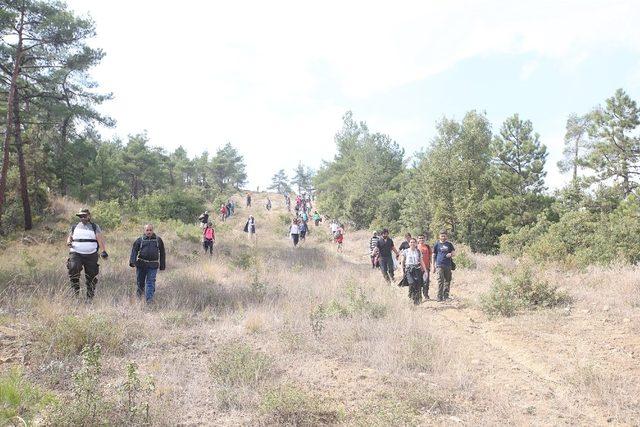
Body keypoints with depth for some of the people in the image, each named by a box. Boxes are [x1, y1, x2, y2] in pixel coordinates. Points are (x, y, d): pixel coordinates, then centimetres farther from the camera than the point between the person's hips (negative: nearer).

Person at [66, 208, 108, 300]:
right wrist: (69, 242, -4)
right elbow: (69, 237, 22)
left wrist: (103, 251, -20)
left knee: (91, 277, 2)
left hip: (91, 255, -1)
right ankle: (76, 291, -13)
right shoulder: (74, 227, 15)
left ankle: (90, 298, 14)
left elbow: (100, 239, -4)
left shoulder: (95, 227, 7)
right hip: (76, 253, 1)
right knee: (73, 268, -27)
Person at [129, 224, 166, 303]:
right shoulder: (140, 240, 7)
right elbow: (134, 251, 1)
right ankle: (140, 291, 37)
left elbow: (162, 253, 15)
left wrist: (162, 265, 13)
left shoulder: (158, 240, 11)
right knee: (140, 280, 8)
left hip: (153, 266, 0)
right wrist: (132, 261, -13)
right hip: (141, 264, 0)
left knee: (150, 282, -5)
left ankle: (149, 299, -2)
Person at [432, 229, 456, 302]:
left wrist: (451, 254, -10)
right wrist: (433, 266, 2)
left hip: (448, 265, 3)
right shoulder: (437, 244, 5)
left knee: (447, 281, 7)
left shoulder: (449, 244, 11)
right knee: (440, 281, -9)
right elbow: (433, 255, 7)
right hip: (439, 265, -3)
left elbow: (454, 252, 15)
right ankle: (440, 297, -7)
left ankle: (446, 296, 17)